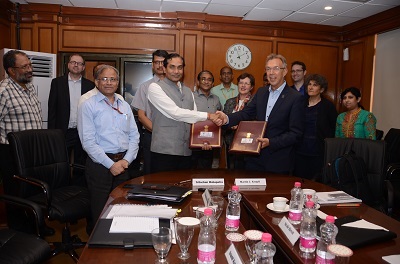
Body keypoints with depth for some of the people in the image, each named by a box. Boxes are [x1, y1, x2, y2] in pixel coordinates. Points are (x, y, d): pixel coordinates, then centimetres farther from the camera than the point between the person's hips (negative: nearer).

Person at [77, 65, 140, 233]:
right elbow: (88, 142, -11)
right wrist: (111, 164, -14)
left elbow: (134, 136, 11)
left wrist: (127, 159, -4)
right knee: (100, 213, 2)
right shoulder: (88, 106, -2)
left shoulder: (124, 105, 14)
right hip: (99, 164, -4)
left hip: (123, 163, 5)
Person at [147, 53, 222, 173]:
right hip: (164, 151, -5)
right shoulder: (155, 87, -3)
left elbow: (195, 118, 15)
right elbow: (175, 112, -15)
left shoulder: (188, 91, 18)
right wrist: (207, 116, -15)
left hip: (186, 151, 6)